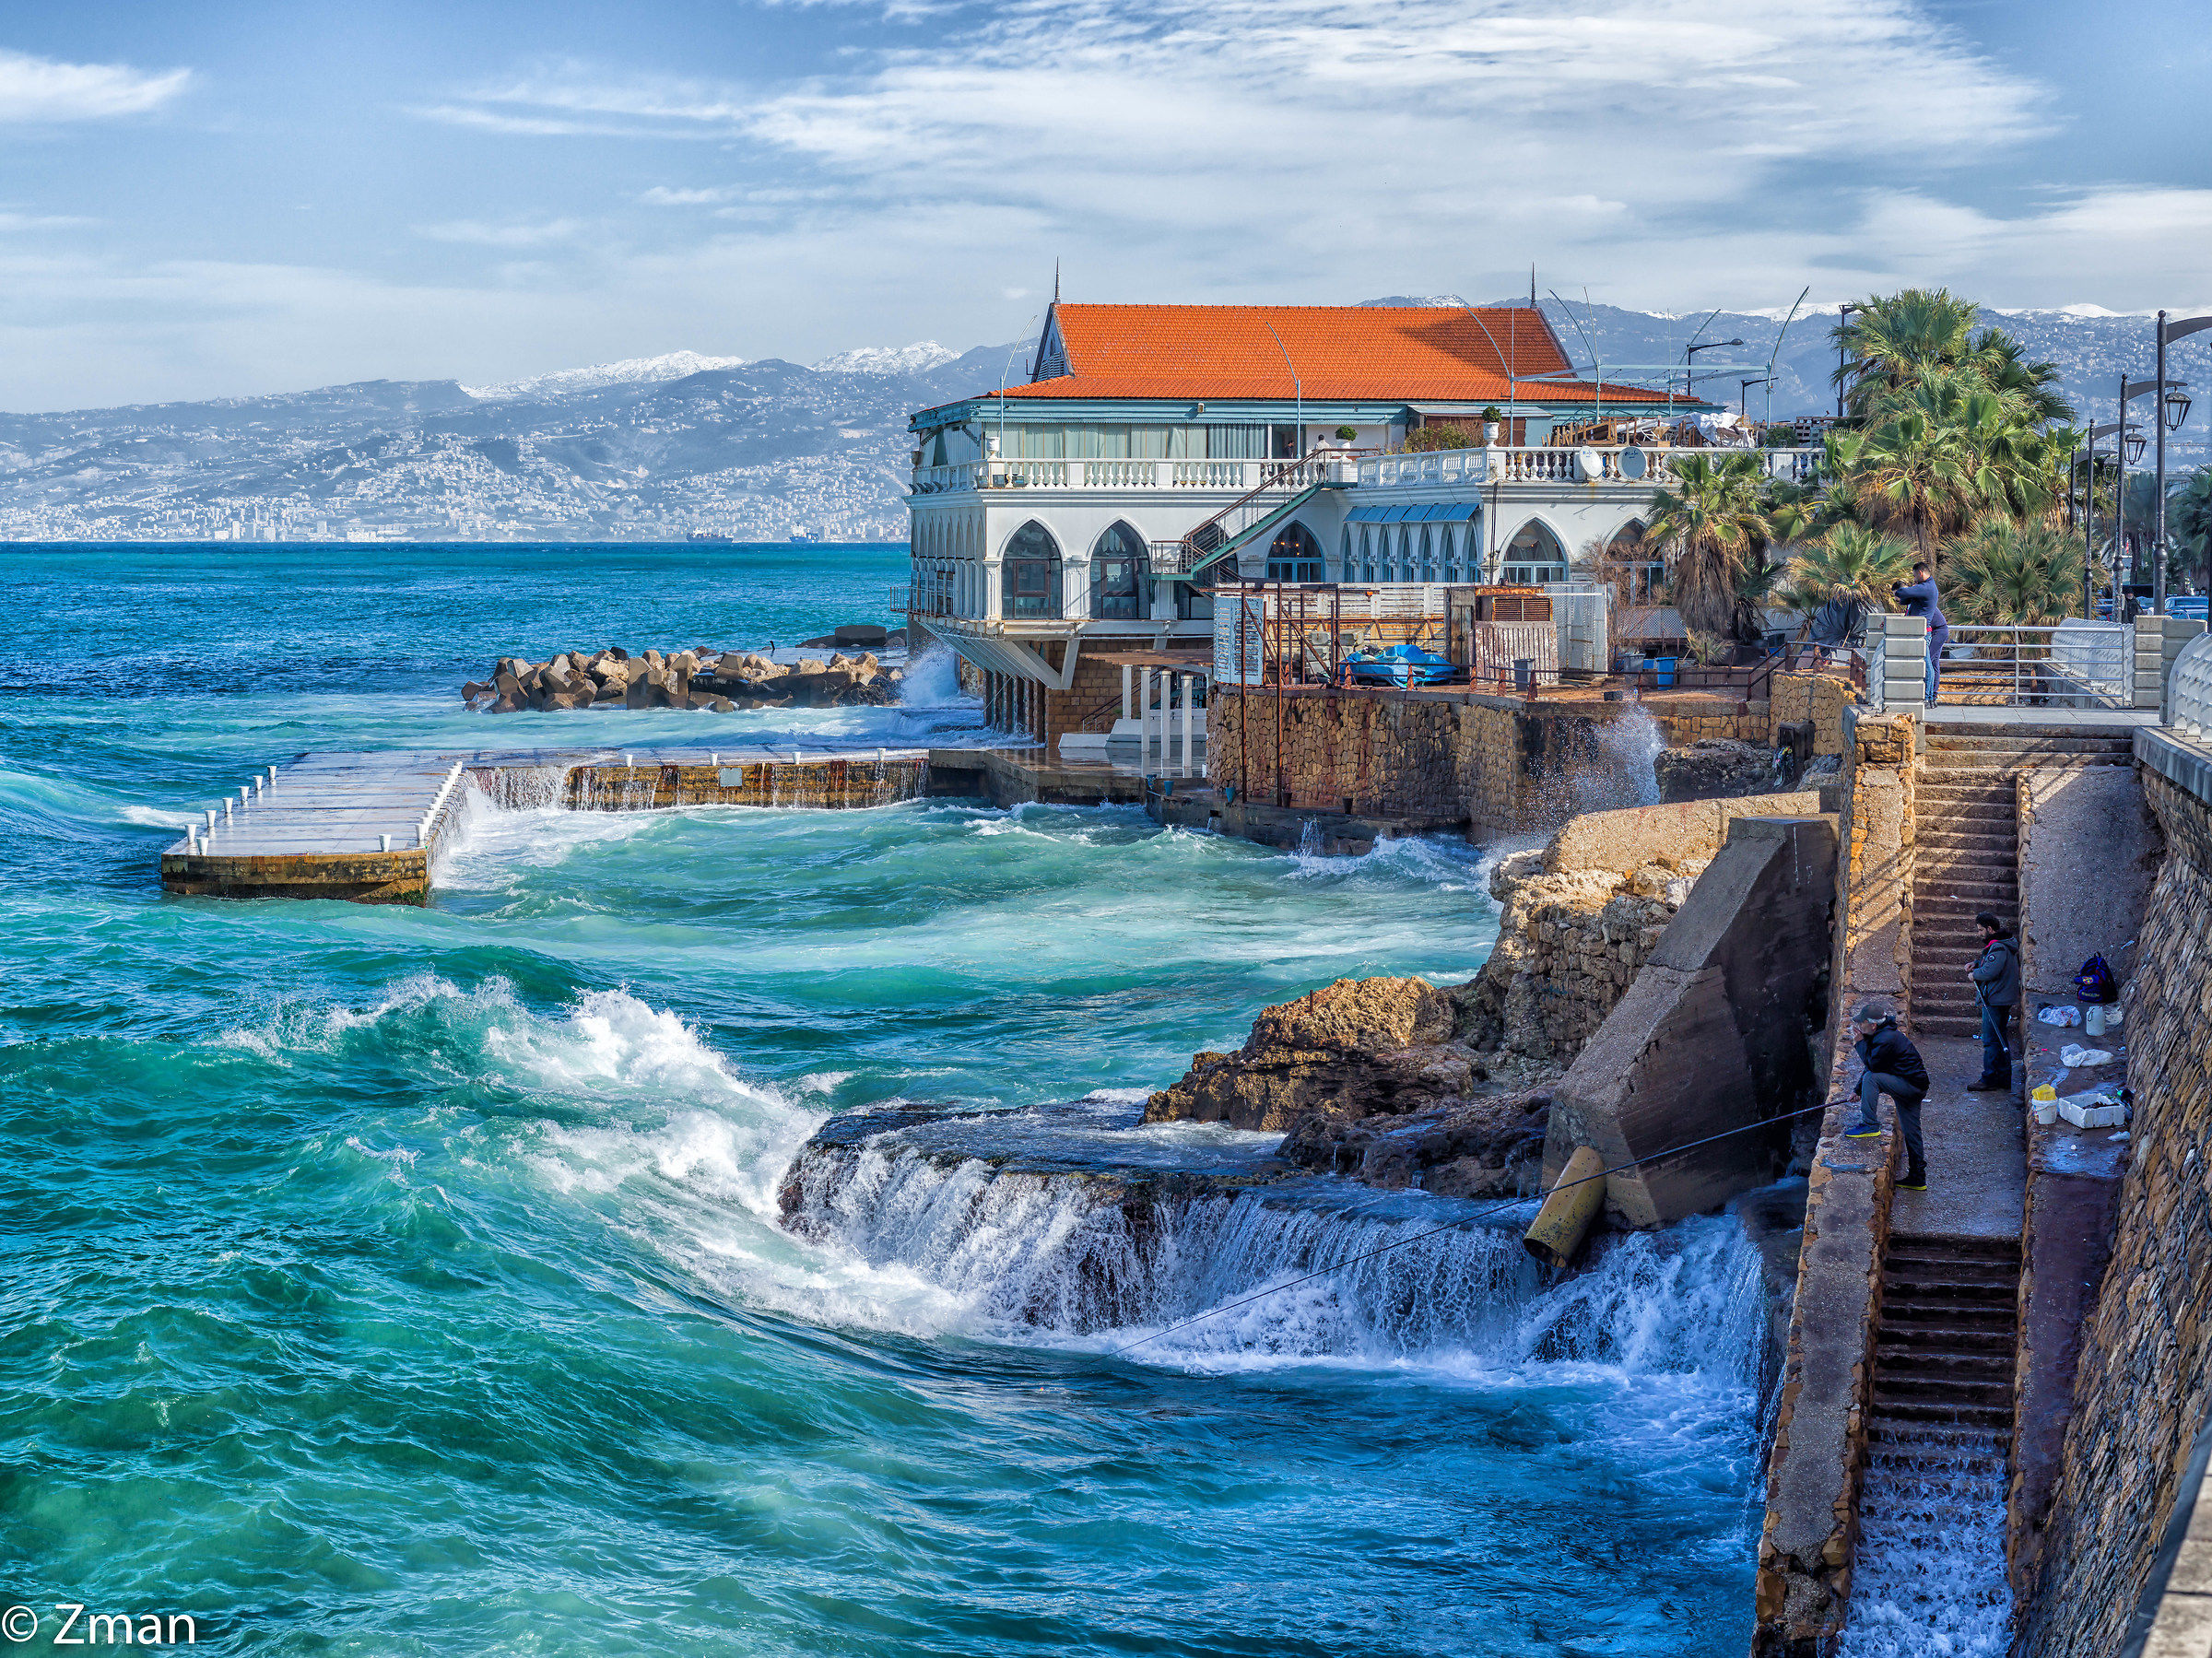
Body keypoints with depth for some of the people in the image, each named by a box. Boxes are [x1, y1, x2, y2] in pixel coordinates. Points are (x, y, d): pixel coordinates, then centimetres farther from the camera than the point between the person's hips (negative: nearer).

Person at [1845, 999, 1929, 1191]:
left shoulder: (1887, 1040, -22)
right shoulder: (1882, 1035, 11)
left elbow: (1872, 1065, -20)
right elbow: (1873, 1065, 20)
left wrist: (1861, 1042, -12)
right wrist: (1859, 1090, 22)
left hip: (1911, 1085, -10)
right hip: (1915, 1087, 10)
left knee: (1871, 1078, -19)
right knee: (1911, 1132, 12)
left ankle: (1870, 1125, -16)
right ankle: (1917, 1178, 16)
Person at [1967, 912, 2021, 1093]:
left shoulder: (1998, 947, -20)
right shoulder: (2007, 943, 14)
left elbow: (1989, 972, -28)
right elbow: (1988, 961, 28)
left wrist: (1974, 974, -10)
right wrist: (1975, 964, 10)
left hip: (1994, 1001, -11)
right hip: (2004, 1000, 11)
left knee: (1991, 1040, -6)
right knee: (2001, 1039, 16)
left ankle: (1989, 1080, -3)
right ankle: (2004, 1080, 22)